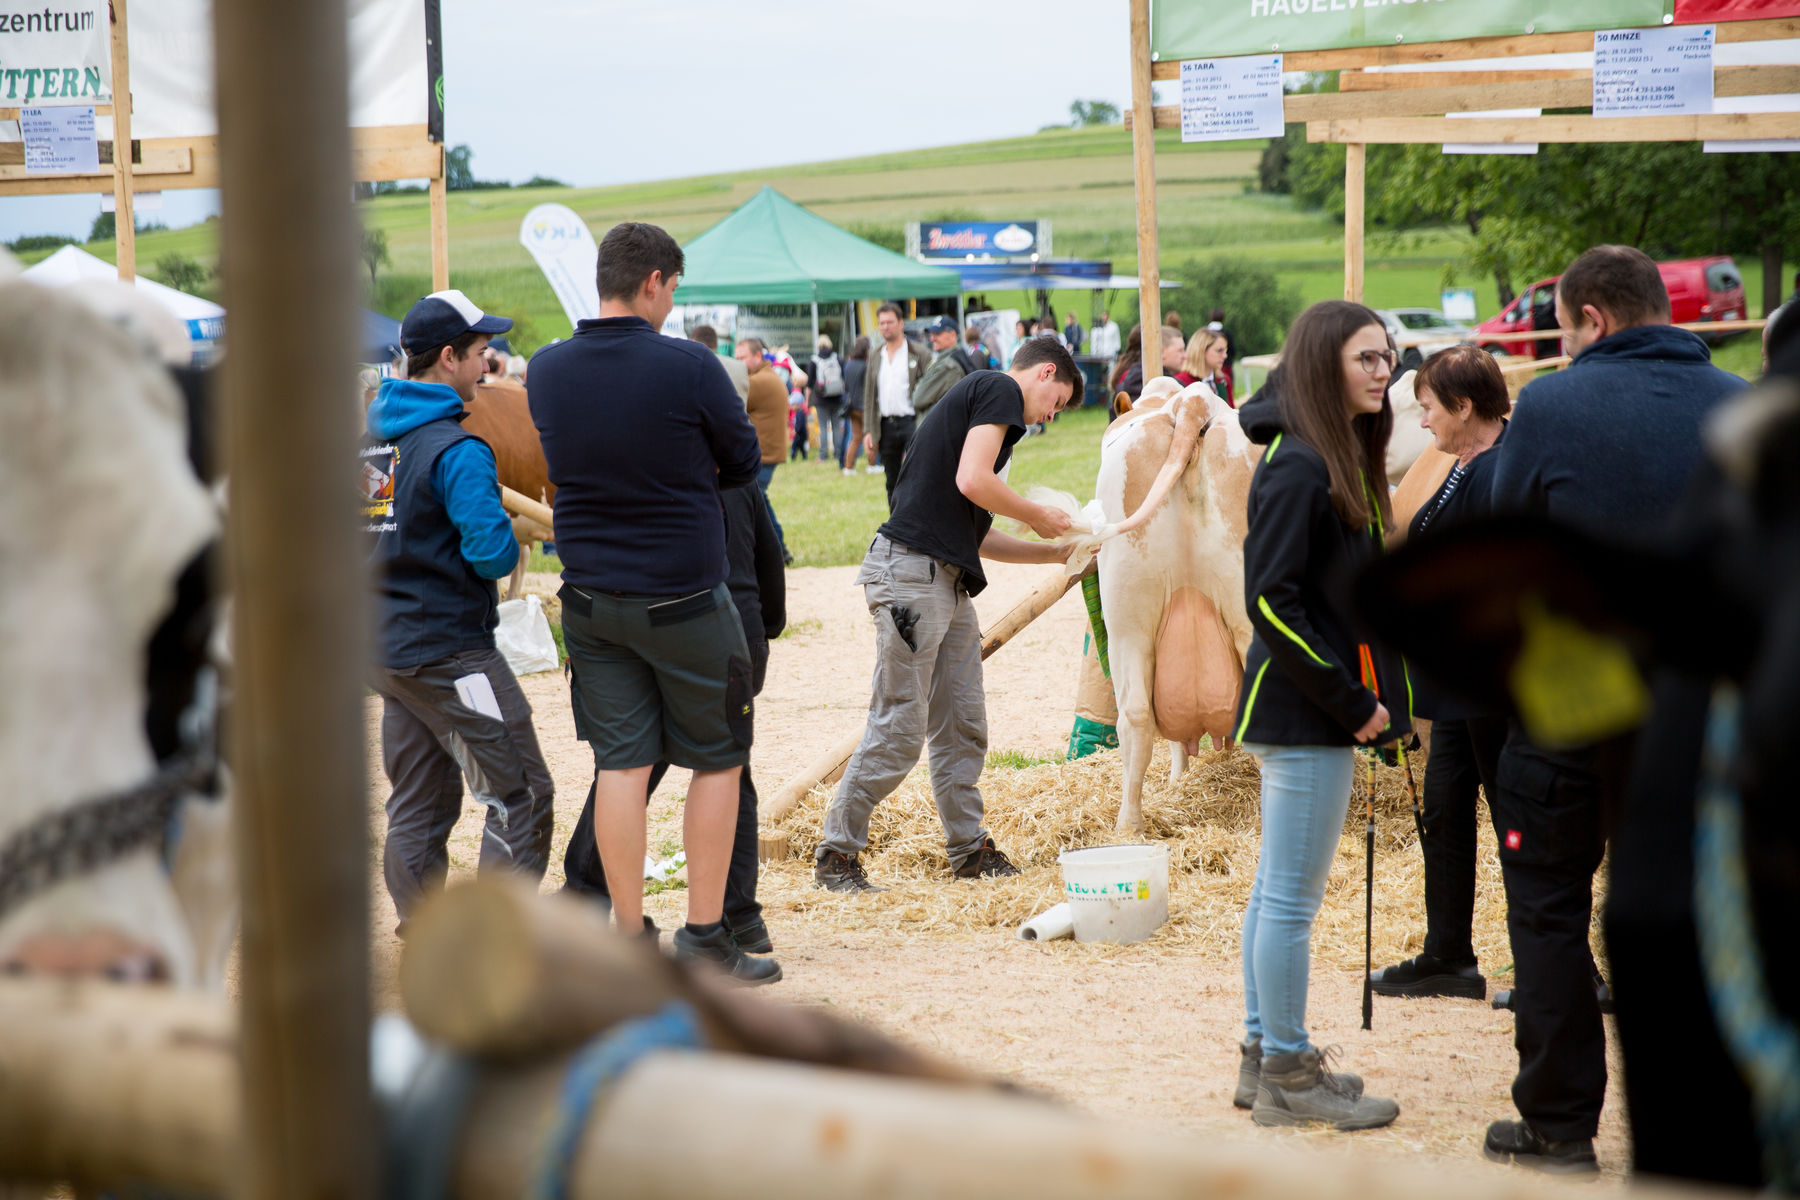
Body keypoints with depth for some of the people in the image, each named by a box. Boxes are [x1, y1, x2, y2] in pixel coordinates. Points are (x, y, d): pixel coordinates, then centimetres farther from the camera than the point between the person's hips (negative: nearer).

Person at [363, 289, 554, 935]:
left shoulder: (365, 430, 9)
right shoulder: (455, 449, -17)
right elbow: (491, 551, -22)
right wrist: (511, 546, -1)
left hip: (385, 648, 9)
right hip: (449, 650, -9)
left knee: (419, 804, 15)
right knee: (521, 793, -3)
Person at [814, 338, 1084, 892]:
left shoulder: (975, 394, 26)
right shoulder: (1000, 389, -2)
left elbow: (977, 536, 26)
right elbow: (972, 481, -18)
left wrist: (1058, 552, 27)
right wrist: (1037, 515, -2)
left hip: (948, 583, 10)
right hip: (912, 571, -10)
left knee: (964, 726, 12)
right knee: (899, 728, -6)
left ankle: (969, 848, 19)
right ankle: (836, 852, 1)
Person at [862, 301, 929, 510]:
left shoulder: (918, 354, -1)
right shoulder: (875, 357, 13)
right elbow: (869, 396, 14)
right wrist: (868, 430, 6)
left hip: (911, 421, -5)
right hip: (886, 425, 5)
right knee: (893, 482, 10)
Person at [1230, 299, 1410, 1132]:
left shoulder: (1339, 460, 13)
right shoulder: (1298, 467, -17)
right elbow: (1269, 601, -21)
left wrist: (1364, 697, 10)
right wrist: (1350, 702, -17)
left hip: (1315, 711, 10)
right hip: (1306, 717, -10)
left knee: (1278, 891, 15)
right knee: (1293, 898, -2)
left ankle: (1264, 1059, 23)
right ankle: (1286, 1075, 6)